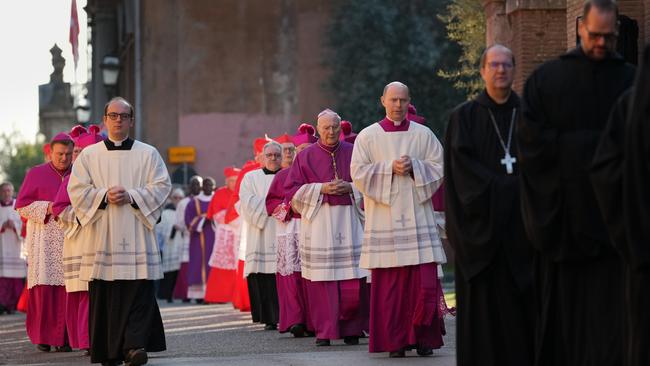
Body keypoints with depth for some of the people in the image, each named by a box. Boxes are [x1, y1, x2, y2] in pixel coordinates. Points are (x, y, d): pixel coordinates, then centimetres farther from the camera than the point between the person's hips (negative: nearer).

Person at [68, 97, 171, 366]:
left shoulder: (148, 154, 10)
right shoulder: (89, 156, 11)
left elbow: (162, 187, 2)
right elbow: (77, 190, 4)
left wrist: (131, 196, -11)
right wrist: (105, 195, -12)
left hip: (136, 235, -1)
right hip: (102, 237, 1)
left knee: (139, 292, -11)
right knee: (105, 294, -1)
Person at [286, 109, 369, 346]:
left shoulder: (353, 153, 10)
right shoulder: (306, 156, 7)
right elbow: (292, 189, 4)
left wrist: (350, 188, -7)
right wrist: (322, 189, -9)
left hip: (349, 218, 1)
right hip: (318, 221, -1)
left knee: (354, 280, -5)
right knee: (322, 279, -5)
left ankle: (351, 328, 4)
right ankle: (324, 331, -1)